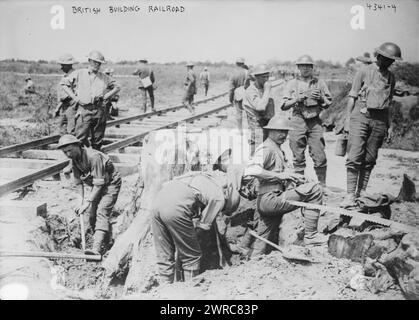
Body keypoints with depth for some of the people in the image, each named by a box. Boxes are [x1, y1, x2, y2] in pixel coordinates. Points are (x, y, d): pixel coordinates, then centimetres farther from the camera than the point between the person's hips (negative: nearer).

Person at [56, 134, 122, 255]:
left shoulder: (94, 156, -30)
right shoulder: (74, 159, -4)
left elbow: (99, 183, -29)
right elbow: (78, 182, 4)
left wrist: (88, 202, -27)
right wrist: (81, 201, -5)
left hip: (111, 183, -8)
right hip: (97, 186, 8)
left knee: (101, 212, -21)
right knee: (92, 215, 4)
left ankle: (97, 248, -29)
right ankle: (104, 241, 20)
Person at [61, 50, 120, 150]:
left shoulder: (104, 77, 14)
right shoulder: (79, 73, 10)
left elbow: (117, 87, 21)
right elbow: (65, 84, 11)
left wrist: (106, 96, 6)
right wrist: (75, 97, 0)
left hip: (100, 110, 2)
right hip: (84, 109, -2)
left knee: (97, 140, 5)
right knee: (81, 138, -13)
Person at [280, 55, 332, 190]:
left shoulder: (319, 82, 11)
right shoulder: (292, 84, 9)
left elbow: (329, 102, 14)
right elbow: (283, 105, 3)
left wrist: (320, 98, -6)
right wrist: (299, 98, -9)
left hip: (315, 122, 0)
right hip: (298, 121, 0)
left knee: (319, 156, -4)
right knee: (298, 157, 2)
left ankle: (322, 185, 9)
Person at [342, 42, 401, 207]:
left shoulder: (391, 77, 14)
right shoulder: (364, 71, 1)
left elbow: (388, 103, 19)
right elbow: (352, 97, 2)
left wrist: (390, 125, 16)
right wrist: (348, 119, -4)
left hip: (380, 121, 4)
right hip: (361, 116, -4)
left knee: (370, 159, 4)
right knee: (354, 157, -10)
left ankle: (362, 192, 11)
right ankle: (350, 195, -9)